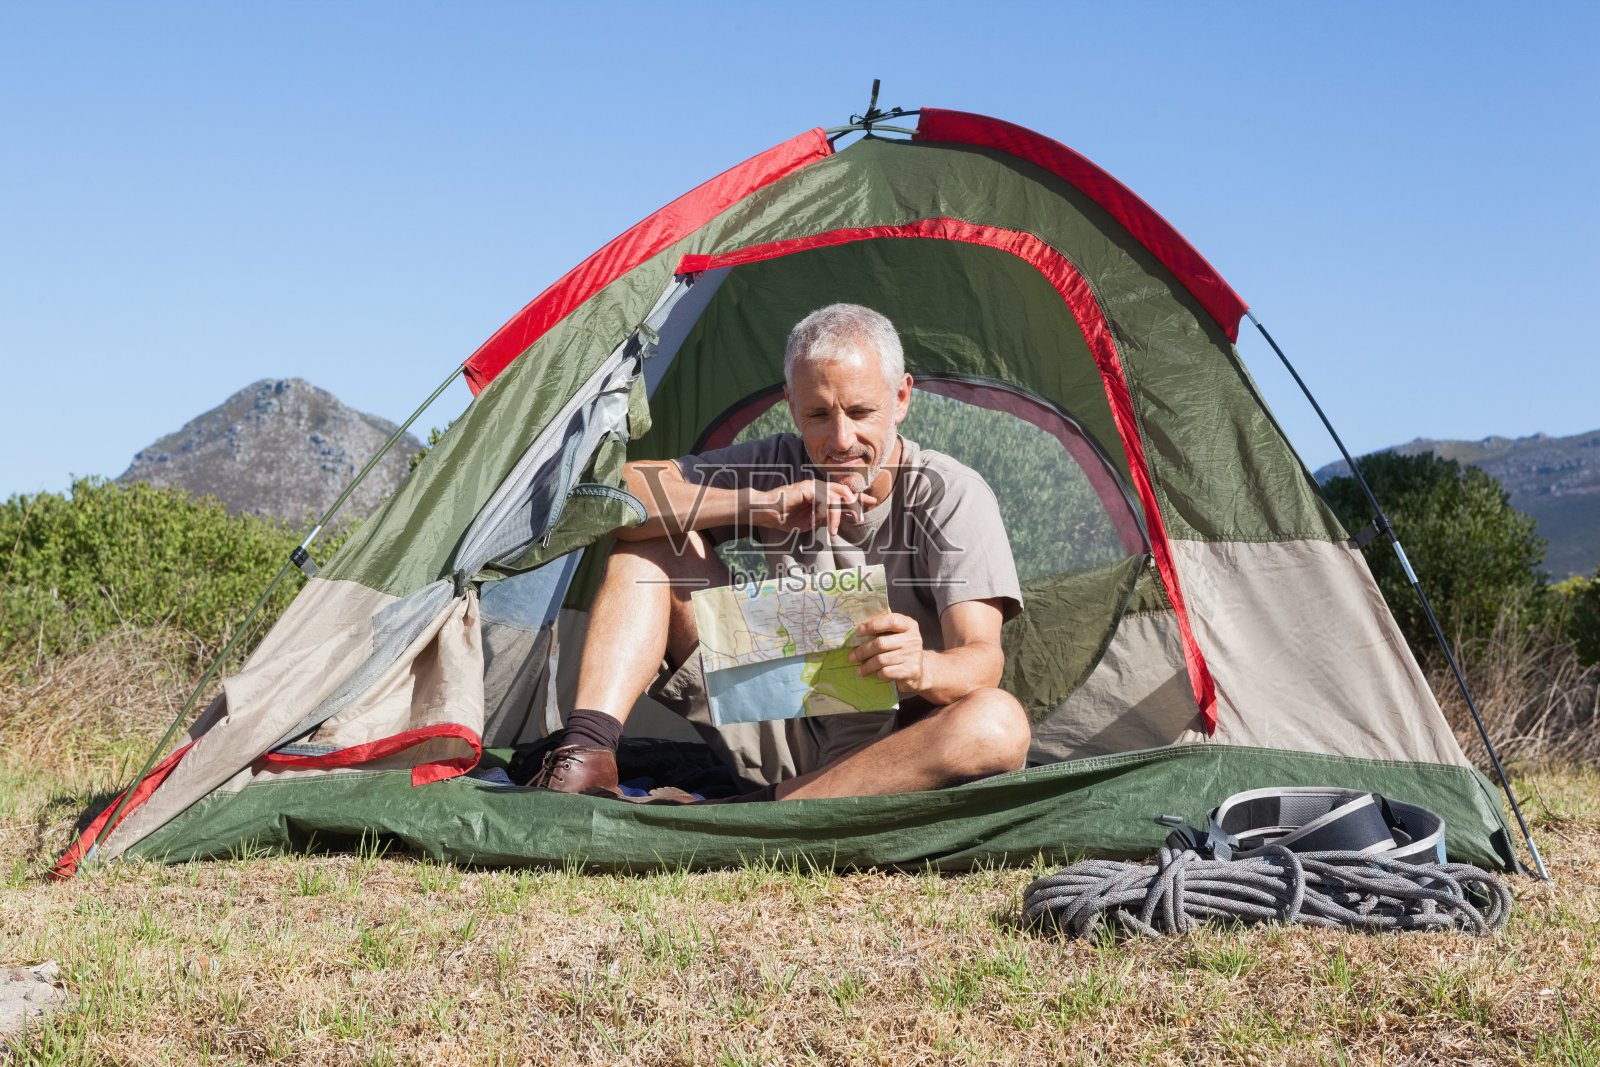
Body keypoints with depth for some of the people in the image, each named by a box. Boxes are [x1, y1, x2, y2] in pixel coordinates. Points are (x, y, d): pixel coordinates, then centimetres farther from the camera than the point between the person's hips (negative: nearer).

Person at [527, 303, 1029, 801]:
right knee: (652, 534, -8)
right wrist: (757, 504, -24)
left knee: (999, 724, -39)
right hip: (780, 723, 3)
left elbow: (982, 658, -22)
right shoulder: (775, 465, -4)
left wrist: (923, 670, -47)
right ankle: (588, 751, -25)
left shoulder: (954, 497, -14)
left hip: (892, 748, -3)